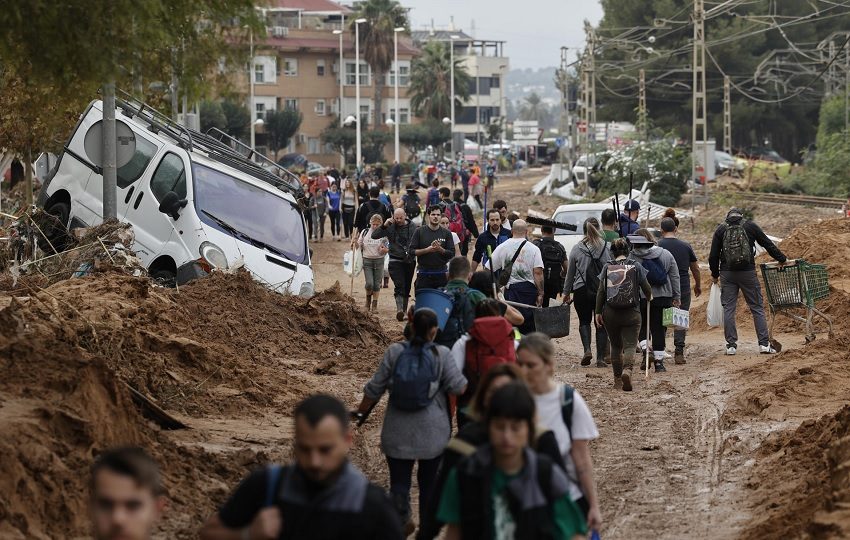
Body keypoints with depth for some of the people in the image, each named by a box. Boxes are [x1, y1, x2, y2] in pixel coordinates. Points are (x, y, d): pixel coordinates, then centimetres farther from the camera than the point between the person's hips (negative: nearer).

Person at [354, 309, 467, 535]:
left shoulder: (394, 352, -5)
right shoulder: (441, 355, -9)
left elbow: (374, 389, -1)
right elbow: (459, 387, -6)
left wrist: (361, 412, 14)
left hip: (398, 434, 0)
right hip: (432, 434, 0)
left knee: (399, 480, 8)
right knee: (429, 482, 13)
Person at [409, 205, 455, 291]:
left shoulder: (446, 233, 6)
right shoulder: (420, 232, 3)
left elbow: (452, 254, 3)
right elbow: (411, 251, -2)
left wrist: (440, 249, -15)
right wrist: (427, 250, -14)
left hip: (441, 274, 1)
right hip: (423, 274, -1)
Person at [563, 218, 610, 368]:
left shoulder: (576, 249, -2)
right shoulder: (606, 247, -4)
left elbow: (570, 273, 7)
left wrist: (566, 292, 17)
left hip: (582, 291, 0)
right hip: (603, 291, 0)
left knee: (584, 321, 15)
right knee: (601, 324, 8)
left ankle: (587, 350, -7)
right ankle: (600, 358, 4)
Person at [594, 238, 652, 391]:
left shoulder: (607, 267, 2)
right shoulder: (635, 266, -1)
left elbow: (601, 291, 0)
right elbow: (646, 288, 3)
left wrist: (598, 312, 6)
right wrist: (649, 297, 25)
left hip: (610, 314, 2)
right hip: (631, 313, -2)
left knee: (616, 346, 16)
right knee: (630, 345, -2)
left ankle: (617, 380, 20)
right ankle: (627, 370, -30)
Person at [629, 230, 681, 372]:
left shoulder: (631, 258, -7)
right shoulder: (666, 254, 3)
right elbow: (675, 277, 7)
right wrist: (677, 297, 13)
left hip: (640, 298, -2)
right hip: (663, 297, 2)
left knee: (642, 326, 16)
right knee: (659, 328, 7)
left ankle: (645, 349, -6)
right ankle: (659, 360, 7)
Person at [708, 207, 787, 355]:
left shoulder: (721, 229, 6)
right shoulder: (750, 226, 5)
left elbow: (713, 255, 5)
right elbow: (768, 244, 10)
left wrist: (715, 274, 19)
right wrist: (782, 259, 24)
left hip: (727, 274, 1)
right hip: (748, 272, -1)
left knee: (728, 308, 6)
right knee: (757, 307, 5)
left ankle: (731, 345, 3)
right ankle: (764, 343, 0)